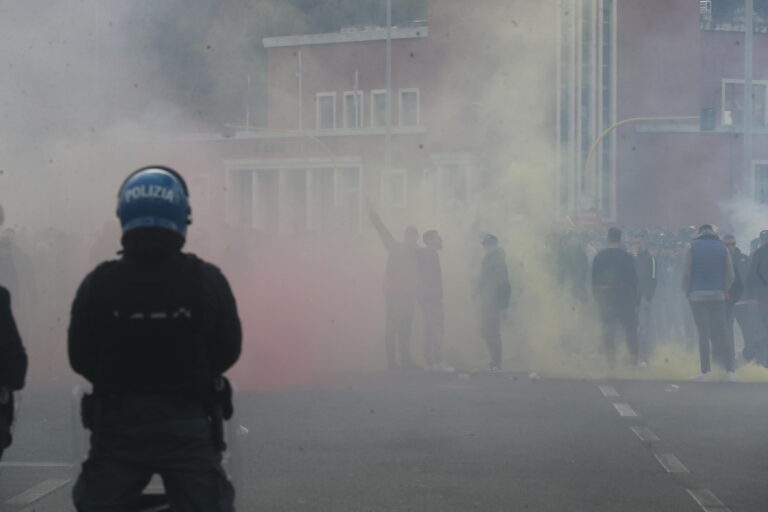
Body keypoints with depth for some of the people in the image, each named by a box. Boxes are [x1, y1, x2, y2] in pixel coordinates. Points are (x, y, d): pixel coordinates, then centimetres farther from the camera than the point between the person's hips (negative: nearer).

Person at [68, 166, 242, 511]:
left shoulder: (98, 284, -8)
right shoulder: (207, 280, -8)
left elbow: (80, 359, 0)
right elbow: (228, 351, 1)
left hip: (117, 426, 0)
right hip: (188, 425, 0)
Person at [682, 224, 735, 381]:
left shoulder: (693, 247, 1)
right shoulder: (722, 248, 7)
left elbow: (686, 273, -6)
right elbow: (730, 275, 3)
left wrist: (687, 292, 4)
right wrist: (723, 290, 12)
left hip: (698, 296, -2)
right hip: (717, 296, 2)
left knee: (703, 333, -1)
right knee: (720, 332, 5)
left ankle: (706, 371, -5)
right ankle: (730, 370, 0)